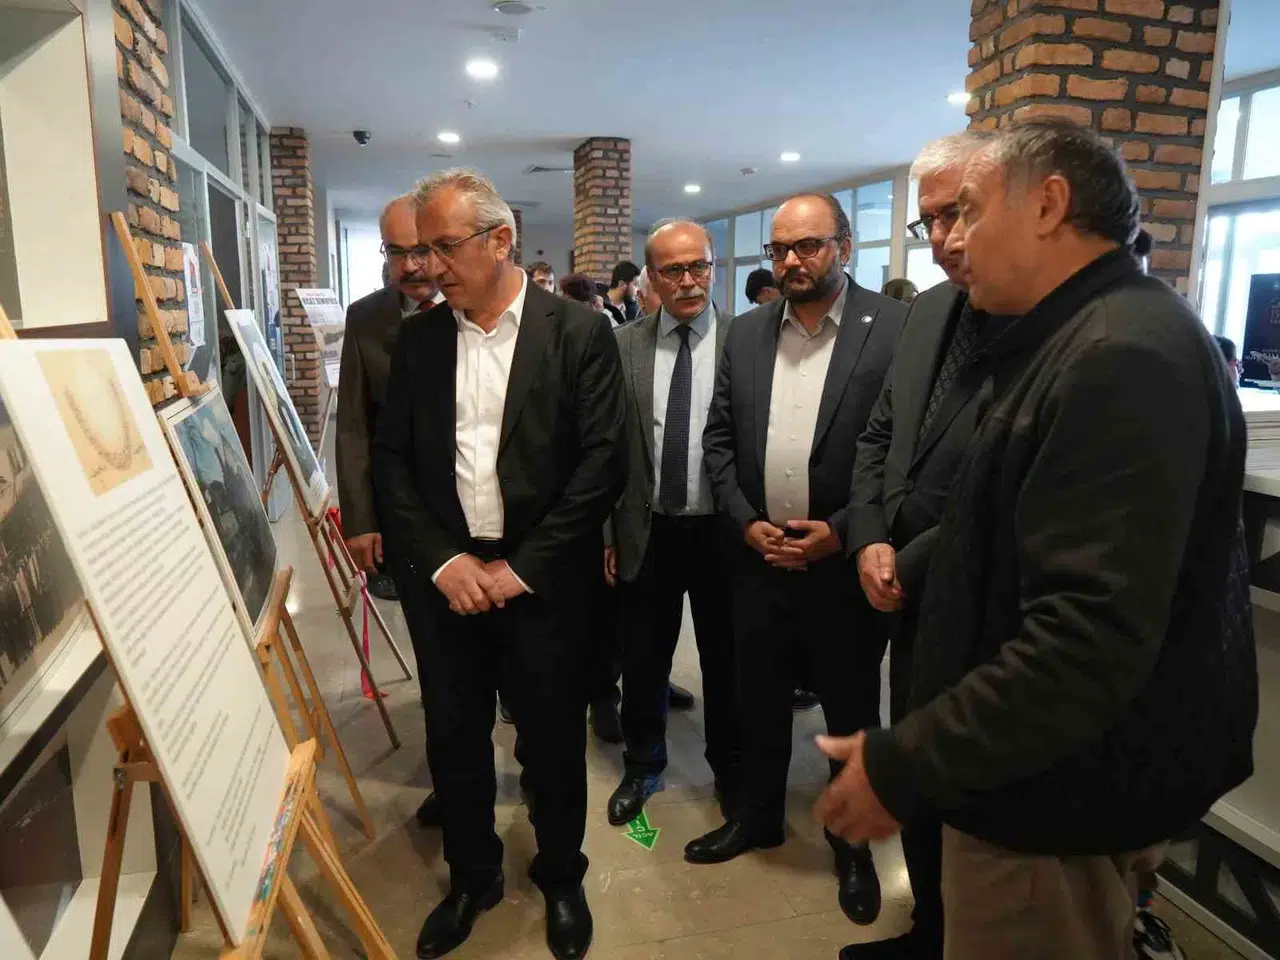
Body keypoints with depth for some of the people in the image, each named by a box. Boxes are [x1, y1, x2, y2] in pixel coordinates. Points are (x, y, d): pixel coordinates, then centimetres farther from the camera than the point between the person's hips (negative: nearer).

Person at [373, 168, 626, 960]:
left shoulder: (579, 331, -5)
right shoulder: (418, 339, 5)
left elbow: (603, 462, -10)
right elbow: (392, 458, 5)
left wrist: (524, 568, -13)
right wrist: (440, 561, -7)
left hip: (541, 581, -3)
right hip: (444, 579, 3)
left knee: (554, 740, 12)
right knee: (453, 739, 15)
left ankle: (561, 878, 38)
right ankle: (472, 877, 40)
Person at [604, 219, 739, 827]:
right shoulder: (622, 347, 0)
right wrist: (608, 532, 1)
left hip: (723, 532, -1)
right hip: (646, 533, 2)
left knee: (726, 662, 15)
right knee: (643, 662, 15)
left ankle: (730, 770, 39)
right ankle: (641, 768, 39)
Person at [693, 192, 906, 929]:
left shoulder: (897, 328, -9)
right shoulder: (746, 333, 6)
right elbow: (719, 439, 7)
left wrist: (843, 532, -15)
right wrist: (747, 523, -5)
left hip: (847, 562, -3)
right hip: (758, 558, 4)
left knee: (851, 714, 15)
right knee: (759, 701, 19)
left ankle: (854, 842, 37)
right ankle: (757, 814, 42)